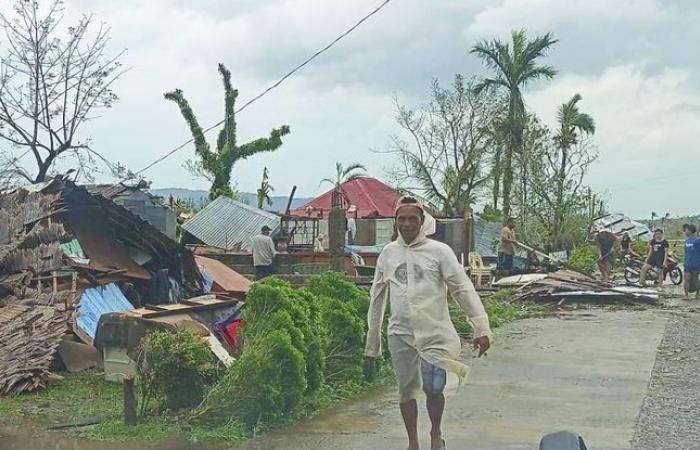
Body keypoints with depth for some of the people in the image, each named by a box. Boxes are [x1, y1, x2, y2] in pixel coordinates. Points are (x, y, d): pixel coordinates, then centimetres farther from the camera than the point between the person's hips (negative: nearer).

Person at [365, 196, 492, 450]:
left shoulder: (439, 251, -5)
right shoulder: (388, 254, 6)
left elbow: (463, 289, -8)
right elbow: (377, 297, 13)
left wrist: (481, 328, -15)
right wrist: (372, 338, 15)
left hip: (435, 334, -3)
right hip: (400, 334, 3)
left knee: (433, 389, -7)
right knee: (406, 391, 10)